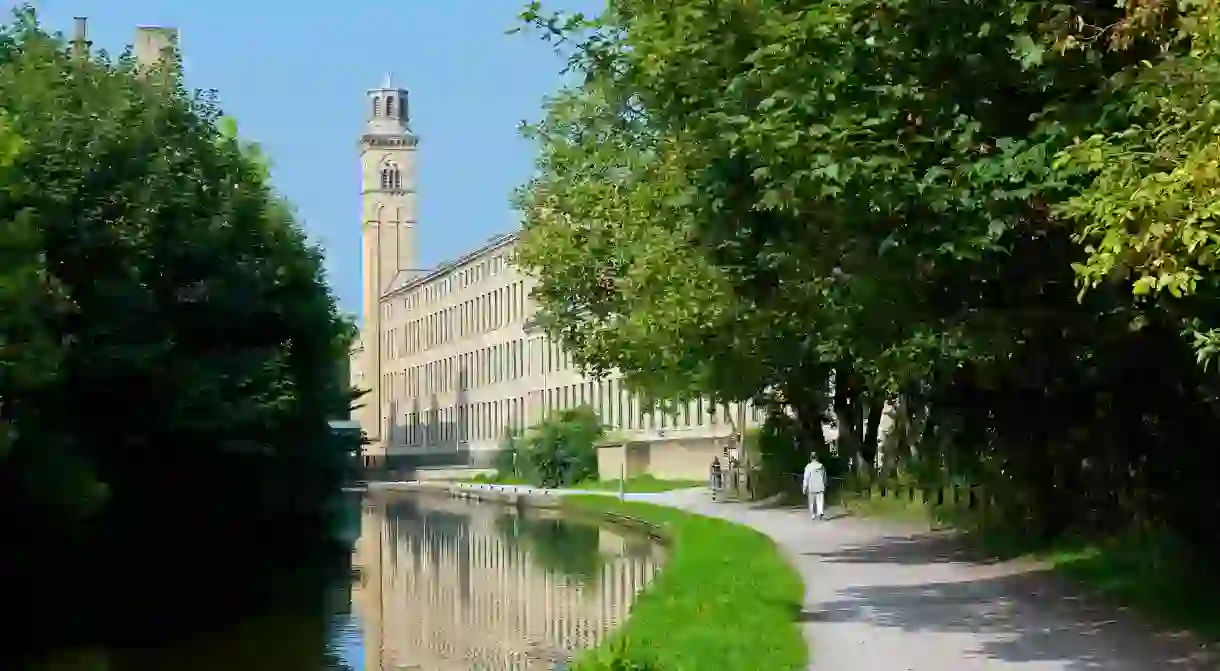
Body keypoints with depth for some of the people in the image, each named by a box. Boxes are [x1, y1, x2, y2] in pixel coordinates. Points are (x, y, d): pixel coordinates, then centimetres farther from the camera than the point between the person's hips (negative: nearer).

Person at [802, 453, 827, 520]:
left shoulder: (808, 466, -8)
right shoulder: (821, 466, 2)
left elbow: (806, 478, -8)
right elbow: (824, 477, 10)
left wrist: (804, 488, -3)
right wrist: (824, 485, 24)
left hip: (811, 488, -1)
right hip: (820, 487, 1)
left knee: (812, 502, 12)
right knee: (820, 501, -2)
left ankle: (813, 515, 17)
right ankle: (821, 512, -23)